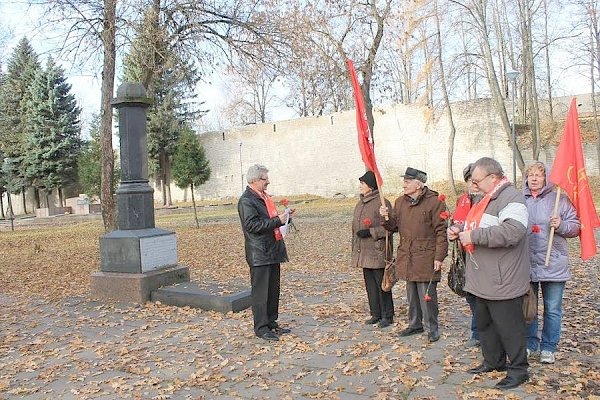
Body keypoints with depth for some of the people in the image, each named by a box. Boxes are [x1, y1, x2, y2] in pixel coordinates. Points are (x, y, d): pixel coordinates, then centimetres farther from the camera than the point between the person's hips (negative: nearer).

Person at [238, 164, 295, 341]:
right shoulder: (246, 201, -14)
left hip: (273, 251, 9)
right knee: (261, 291, -1)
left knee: (273, 290, 15)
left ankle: (271, 322, 27)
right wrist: (277, 221, -22)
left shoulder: (264, 196, 16)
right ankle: (261, 328, 8)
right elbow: (252, 225, -23)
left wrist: (284, 216, 8)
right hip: (260, 255, -9)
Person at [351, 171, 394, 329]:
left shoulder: (382, 203, -11)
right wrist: (354, 250, 22)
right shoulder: (359, 204, 15)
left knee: (382, 284, -1)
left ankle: (387, 316, 12)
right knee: (370, 284, 13)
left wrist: (371, 232, -21)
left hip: (378, 252, -8)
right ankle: (375, 314, 24)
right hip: (364, 253, 8)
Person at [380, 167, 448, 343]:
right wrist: (386, 218, -7)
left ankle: (432, 328, 16)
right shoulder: (400, 202, 9)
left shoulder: (434, 202, -10)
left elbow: (441, 231, -11)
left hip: (426, 258, -6)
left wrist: (439, 257, -14)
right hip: (406, 258, 6)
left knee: (427, 295, 0)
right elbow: (393, 226, 14)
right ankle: (415, 324, 32)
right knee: (412, 294, 17)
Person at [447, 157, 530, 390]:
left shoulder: (511, 198, -17)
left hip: (503, 282, -10)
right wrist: (460, 231, 5)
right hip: (483, 281, 10)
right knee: (484, 323, 19)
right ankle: (493, 361, 34)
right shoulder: (488, 198, 15)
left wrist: (473, 236, -26)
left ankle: (518, 369, 19)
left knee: (508, 326, 3)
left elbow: (511, 231, -32)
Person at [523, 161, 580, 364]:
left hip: (553, 264, -1)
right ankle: (530, 345, 26)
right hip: (526, 264, 2)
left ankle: (548, 347, 22)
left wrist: (561, 225, -16)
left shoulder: (559, 199, 1)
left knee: (553, 310, 7)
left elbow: (576, 226, 2)